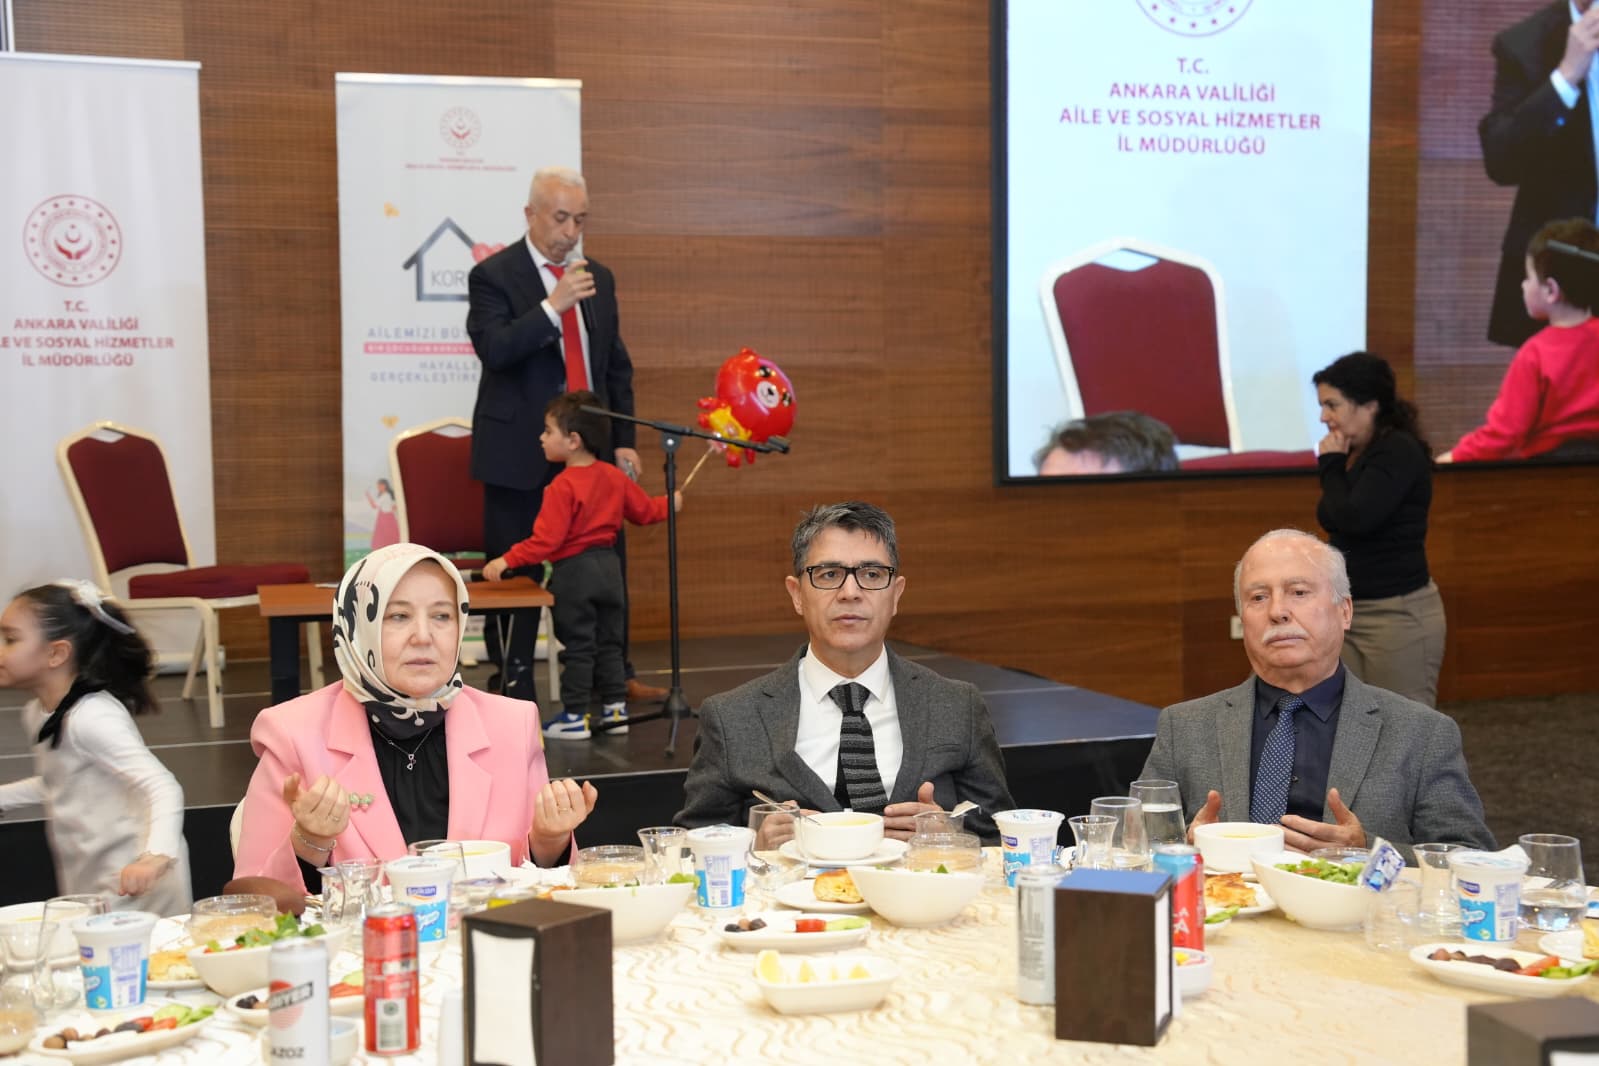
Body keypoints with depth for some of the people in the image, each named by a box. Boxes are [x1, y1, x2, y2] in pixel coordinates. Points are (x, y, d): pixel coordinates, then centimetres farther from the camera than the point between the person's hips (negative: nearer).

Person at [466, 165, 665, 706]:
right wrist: (554, 306, -27)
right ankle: (515, 688, 10)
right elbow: (493, 350, -19)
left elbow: (617, 366, 16)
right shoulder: (493, 276, -4)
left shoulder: (598, 278, 12)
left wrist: (625, 440, 9)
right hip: (521, 452, -5)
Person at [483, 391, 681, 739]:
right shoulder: (614, 477, 3)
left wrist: (506, 561, -23)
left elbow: (546, 540, -24)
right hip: (608, 567, 7)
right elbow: (645, 511, 12)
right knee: (609, 641, 15)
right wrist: (669, 504, 32)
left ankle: (575, 717, 6)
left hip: (574, 571, -7)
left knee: (577, 646, 1)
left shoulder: (563, 487, -19)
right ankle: (616, 709, 19)